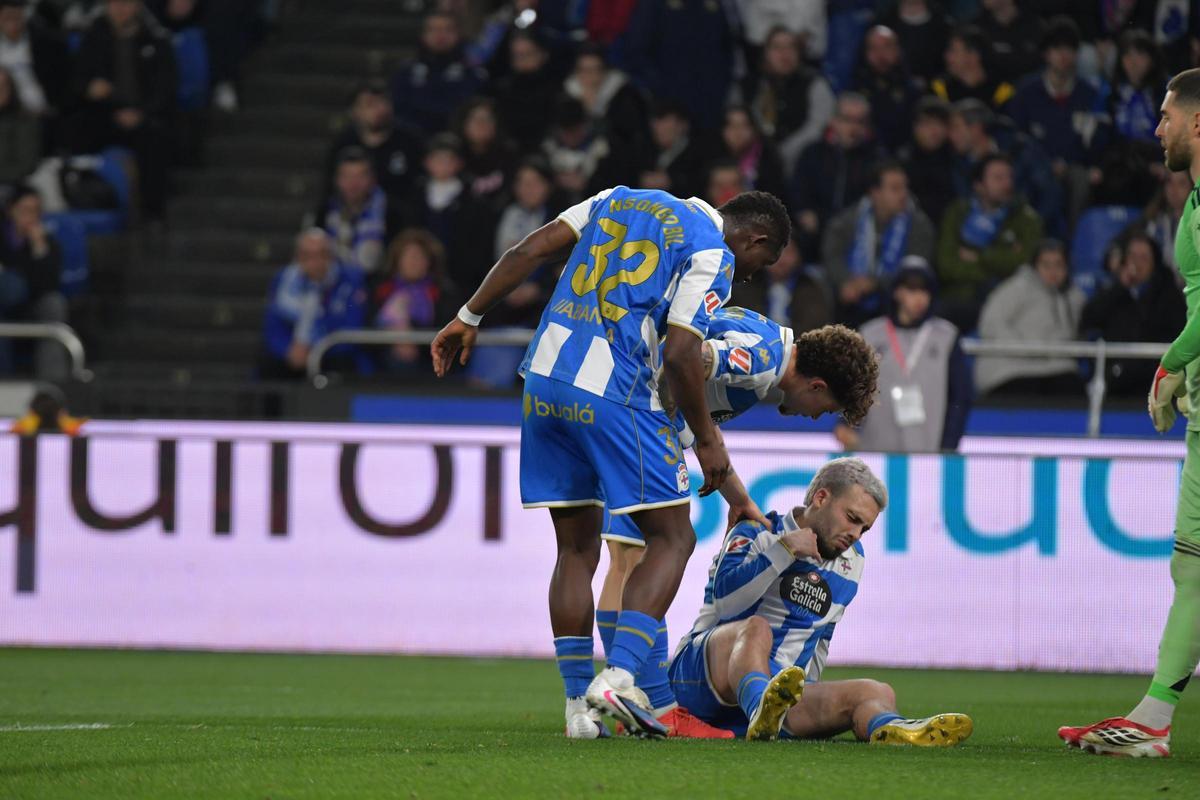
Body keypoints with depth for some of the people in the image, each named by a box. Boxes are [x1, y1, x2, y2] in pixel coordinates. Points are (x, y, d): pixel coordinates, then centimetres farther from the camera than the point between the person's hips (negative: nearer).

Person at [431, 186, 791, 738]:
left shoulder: (622, 199, 21)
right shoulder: (712, 256, -1)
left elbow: (530, 251, 15)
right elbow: (679, 355, -11)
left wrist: (469, 318, 20)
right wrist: (706, 440, -1)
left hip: (544, 378, 7)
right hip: (610, 393, -7)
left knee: (577, 547, 14)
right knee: (672, 538, 2)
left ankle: (579, 704, 11)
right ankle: (618, 676, -14)